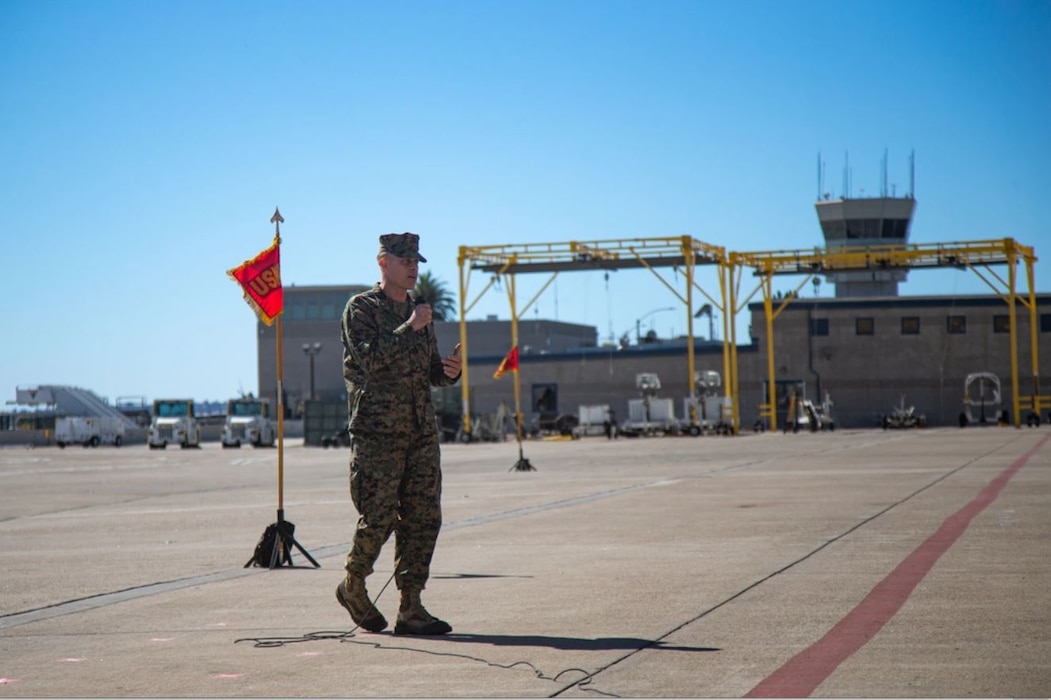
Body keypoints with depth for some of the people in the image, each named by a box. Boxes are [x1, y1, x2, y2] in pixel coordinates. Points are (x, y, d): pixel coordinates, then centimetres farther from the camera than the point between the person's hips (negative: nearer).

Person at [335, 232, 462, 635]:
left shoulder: (418, 312, 20)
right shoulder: (361, 308, -1)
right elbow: (371, 359, -16)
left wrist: (448, 371, 2)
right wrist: (410, 329, -15)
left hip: (421, 431, 7)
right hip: (377, 432, -7)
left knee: (423, 519, 1)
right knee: (378, 518, -6)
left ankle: (411, 608, 5)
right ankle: (353, 585, 19)